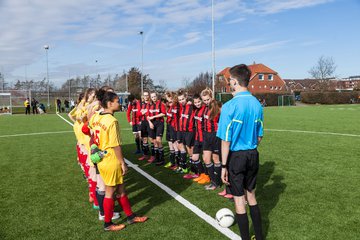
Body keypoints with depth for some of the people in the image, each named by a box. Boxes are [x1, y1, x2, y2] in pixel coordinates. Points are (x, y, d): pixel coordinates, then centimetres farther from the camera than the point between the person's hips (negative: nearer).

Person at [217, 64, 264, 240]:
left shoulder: (229, 106, -17)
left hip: (236, 156, -6)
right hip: (253, 155, 6)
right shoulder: (257, 104, 1)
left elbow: (226, 140, -16)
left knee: (239, 199, 8)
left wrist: (223, 166, -9)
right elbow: (259, 136, 8)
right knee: (251, 195, 21)